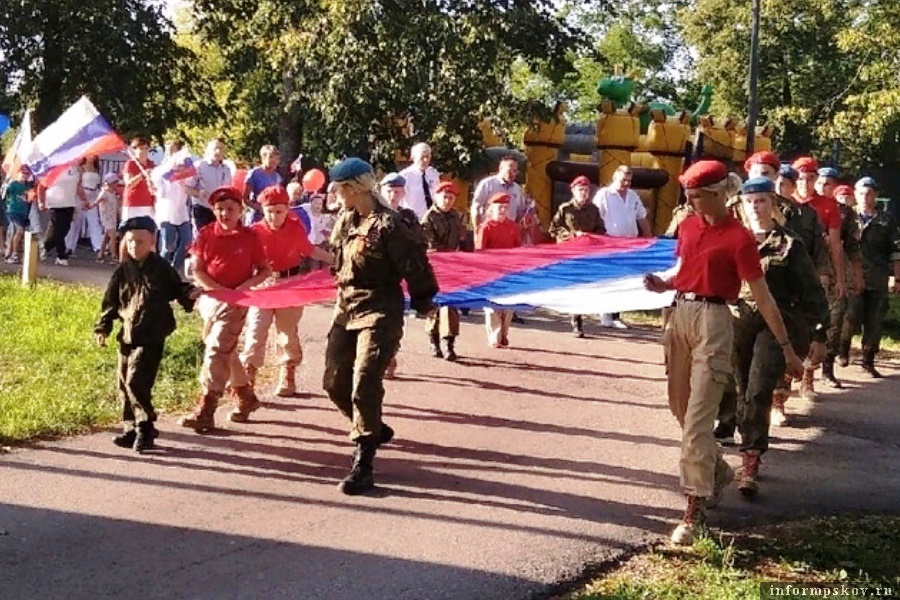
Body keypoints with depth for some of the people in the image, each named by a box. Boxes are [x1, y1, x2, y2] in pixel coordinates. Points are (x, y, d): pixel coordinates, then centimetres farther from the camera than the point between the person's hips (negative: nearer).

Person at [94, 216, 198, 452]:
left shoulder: (161, 269, -3)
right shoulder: (123, 272, 7)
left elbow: (176, 288, 9)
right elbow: (111, 302, 12)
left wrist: (189, 294, -13)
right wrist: (103, 328, 5)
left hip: (151, 337, -5)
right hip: (128, 335, 5)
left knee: (136, 380, -14)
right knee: (123, 383, 9)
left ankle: (145, 428, -3)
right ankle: (132, 428, 21)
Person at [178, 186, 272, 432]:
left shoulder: (249, 237, -3)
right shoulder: (206, 234, 2)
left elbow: (265, 270, 3)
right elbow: (196, 269, -3)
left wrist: (249, 283, -16)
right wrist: (220, 290, -14)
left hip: (235, 302, -5)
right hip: (209, 299, 5)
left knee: (217, 350, -13)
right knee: (226, 350, 17)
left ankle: (205, 411, -15)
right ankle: (245, 396, 36)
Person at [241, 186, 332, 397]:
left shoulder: (296, 228, -5)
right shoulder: (256, 231, -11)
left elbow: (309, 250, 10)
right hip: (263, 286, -2)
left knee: (288, 332, 13)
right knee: (255, 331, -6)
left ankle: (287, 378, 27)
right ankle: (247, 377, -2)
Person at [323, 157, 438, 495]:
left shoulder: (388, 224, -16)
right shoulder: (345, 220, 9)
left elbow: (414, 265, -11)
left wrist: (423, 301, -4)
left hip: (379, 313, -9)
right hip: (346, 309, 9)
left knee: (364, 383, -16)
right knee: (334, 381, 10)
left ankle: (363, 463, -9)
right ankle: (374, 430, 34)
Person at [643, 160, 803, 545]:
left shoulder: (738, 238, -11)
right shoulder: (689, 226, 8)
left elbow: (762, 298, -10)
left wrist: (786, 347, -9)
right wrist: (663, 283, 1)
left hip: (712, 321, -7)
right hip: (680, 315, 7)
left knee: (697, 418, -9)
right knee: (680, 407, 16)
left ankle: (696, 509, -3)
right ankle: (717, 472, 40)